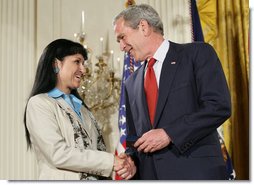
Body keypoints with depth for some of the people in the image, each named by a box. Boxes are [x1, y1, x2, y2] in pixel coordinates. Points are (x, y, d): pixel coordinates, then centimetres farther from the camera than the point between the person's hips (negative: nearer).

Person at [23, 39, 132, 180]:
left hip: (96, 178, 7)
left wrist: (123, 163, -10)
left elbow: (98, 147, 7)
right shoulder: (39, 104, -8)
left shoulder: (80, 105, 13)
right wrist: (110, 161, -17)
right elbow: (58, 154, -18)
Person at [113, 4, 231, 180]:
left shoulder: (198, 53, 0)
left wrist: (169, 133, -16)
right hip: (148, 173, 5)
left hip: (197, 171, -5)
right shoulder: (132, 83, 17)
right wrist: (131, 161, -2)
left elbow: (220, 106, -11)